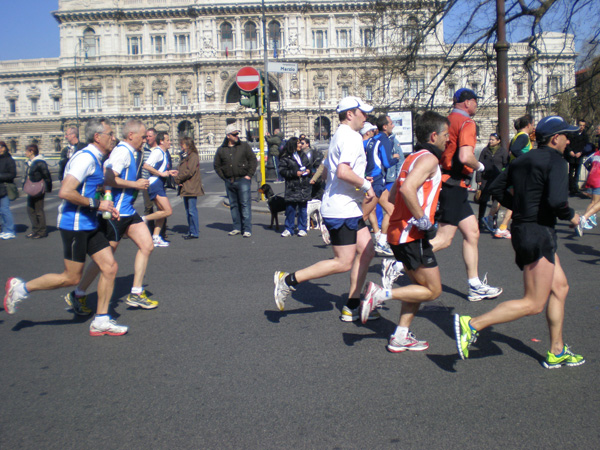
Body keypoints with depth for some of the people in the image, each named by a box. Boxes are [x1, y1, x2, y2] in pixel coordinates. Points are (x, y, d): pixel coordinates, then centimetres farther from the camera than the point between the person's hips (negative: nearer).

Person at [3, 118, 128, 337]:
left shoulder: (95, 160, 14)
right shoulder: (85, 158, -17)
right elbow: (65, 192, -25)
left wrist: (106, 207, 13)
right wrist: (96, 204, -18)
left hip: (89, 225, 9)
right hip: (74, 225, -9)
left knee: (110, 267, 4)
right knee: (72, 278, 0)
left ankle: (101, 321, 12)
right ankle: (22, 288, 19)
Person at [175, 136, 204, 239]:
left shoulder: (193, 156, -10)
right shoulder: (184, 156, 19)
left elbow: (189, 172, -18)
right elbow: (179, 170, 18)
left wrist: (178, 178, -10)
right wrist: (177, 178, -2)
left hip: (191, 188, -9)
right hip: (185, 188, 9)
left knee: (192, 210, -7)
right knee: (188, 211, 12)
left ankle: (194, 233, -4)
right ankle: (191, 231, 19)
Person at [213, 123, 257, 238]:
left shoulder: (244, 146, 3)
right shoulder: (221, 150, 8)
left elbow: (253, 160, 3)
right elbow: (216, 165, 15)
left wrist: (249, 175, -4)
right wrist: (224, 177, 6)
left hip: (243, 180, -3)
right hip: (229, 182, 3)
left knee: (245, 204, -7)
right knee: (233, 205, 9)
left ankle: (247, 229, -5)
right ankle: (237, 227, 18)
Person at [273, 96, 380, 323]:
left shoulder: (339, 136, 18)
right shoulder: (351, 136, -14)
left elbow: (326, 167, 25)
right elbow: (343, 171, -28)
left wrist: (359, 180, 23)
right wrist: (365, 185, -15)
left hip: (348, 208, 11)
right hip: (341, 210, -11)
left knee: (366, 251, 9)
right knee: (343, 263, -6)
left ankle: (352, 307, 14)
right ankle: (288, 280, 0)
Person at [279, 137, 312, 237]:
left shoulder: (303, 155, 14)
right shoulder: (285, 158, -2)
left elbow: (309, 166, 25)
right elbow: (282, 171, -7)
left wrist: (308, 170, 2)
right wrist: (295, 173, -14)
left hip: (304, 187, 4)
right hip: (292, 187, -3)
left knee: (303, 208, 6)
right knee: (290, 208, -1)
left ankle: (302, 229, 15)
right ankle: (289, 229, 10)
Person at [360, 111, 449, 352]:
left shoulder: (413, 158, 18)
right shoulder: (428, 159, -12)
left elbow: (393, 194, 21)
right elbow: (407, 189, -29)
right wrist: (423, 220, -22)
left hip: (398, 231, 10)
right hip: (412, 235, -10)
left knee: (420, 285, 18)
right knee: (433, 290, 0)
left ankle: (400, 337, 17)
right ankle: (381, 294, -6)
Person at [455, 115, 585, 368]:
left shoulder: (522, 160, 13)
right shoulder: (555, 161, -12)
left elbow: (497, 188, 15)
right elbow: (556, 201, -25)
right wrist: (571, 217, -6)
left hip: (522, 230, 10)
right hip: (539, 233, -10)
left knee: (559, 288, 19)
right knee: (533, 304, -5)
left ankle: (557, 353, 25)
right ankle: (473, 325, -11)